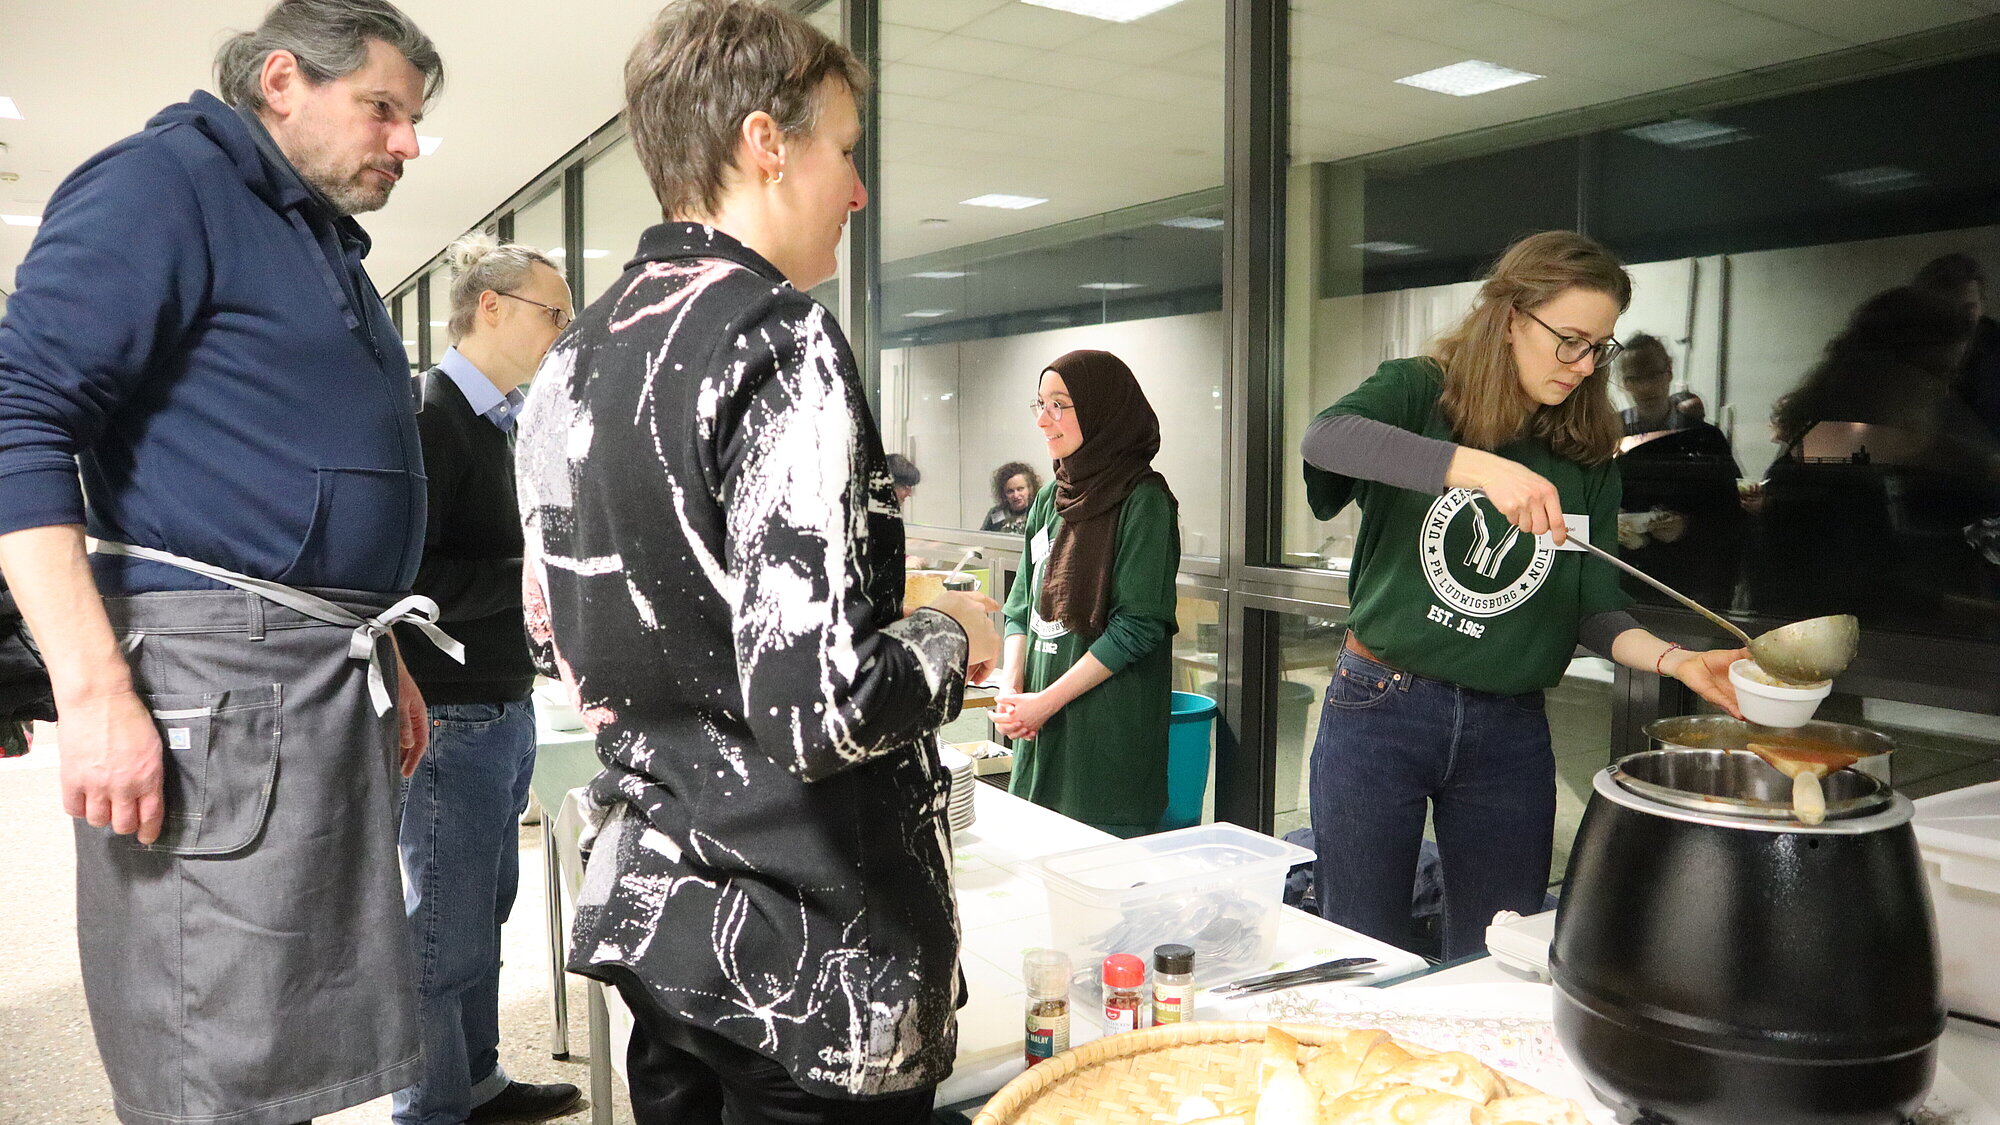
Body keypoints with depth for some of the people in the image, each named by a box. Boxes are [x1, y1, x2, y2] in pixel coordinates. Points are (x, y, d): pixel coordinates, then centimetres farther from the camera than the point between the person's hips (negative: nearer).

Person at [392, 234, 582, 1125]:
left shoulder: (495, 420, 15)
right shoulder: (429, 416, -15)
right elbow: (405, 583, -24)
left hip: (505, 707, 10)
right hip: (452, 714, -9)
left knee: (483, 911, 19)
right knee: (448, 934, 2)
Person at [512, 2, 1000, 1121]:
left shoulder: (570, 366, 5)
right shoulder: (781, 339, -20)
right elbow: (819, 707, -28)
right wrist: (950, 637, -8)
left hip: (649, 907, 8)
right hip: (809, 956, -8)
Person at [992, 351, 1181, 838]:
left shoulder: (1143, 501, -10)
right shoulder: (1049, 499, 11)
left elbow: (1138, 626, -16)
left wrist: (1047, 700, -16)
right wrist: (1011, 687, -2)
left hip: (1109, 736, -7)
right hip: (1042, 732, 7)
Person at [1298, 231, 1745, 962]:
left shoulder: (1587, 456, 7)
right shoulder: (1418, 393, -4)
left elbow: (1595, 609, 4)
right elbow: (1325, 437, -27)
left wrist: (1675, 660, -16)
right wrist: (1479, 466, -38)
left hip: (1510, 732, 3)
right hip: (1380, 710, -3)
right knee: (1365, 961, 8)